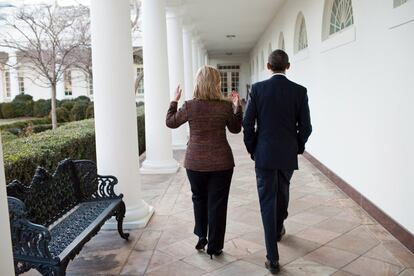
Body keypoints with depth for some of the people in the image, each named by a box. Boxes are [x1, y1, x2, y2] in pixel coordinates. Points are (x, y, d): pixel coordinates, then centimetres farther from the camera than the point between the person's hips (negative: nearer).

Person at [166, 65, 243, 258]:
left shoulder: (189, 106, -9)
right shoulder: (226, 106, -8)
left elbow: (170, 122, 7)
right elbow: (235, 129, 8)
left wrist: (175, 101, 15)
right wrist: (237, 107, 12)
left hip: (195, 162, 1)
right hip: (221, 162, -1)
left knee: (199, 198, 23)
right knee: (217, 203, 8)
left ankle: (201, 237, 26)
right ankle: (214, 246, 17)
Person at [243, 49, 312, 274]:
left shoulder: (258, 88, -6)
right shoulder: (299, 91, -3)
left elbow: (248, 123, -6)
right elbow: (305, 127, -3)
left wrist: (252, 149, 8)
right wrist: (297, 148, 14)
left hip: (264, 154, -2)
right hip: (288, 154, 2)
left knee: (267, 202, 3)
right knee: (282, 192, 25)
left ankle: (273, 258, 3)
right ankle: (278, 229, 49)